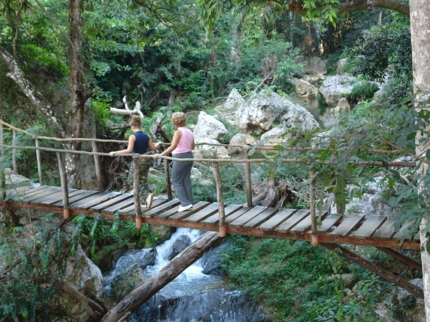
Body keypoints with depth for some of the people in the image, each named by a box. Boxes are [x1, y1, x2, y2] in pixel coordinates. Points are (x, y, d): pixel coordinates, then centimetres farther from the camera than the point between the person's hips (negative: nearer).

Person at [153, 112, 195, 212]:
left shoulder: (178, 132, -16)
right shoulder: (189, 131, 7)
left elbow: (173, 147, -26)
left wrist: (160, 155, -28)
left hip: (180, 157, -8)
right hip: (189, 156, 8)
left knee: (176, 181, 3)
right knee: (186, 180, 14)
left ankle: (185, 203, -1)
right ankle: (189, 202, 17)